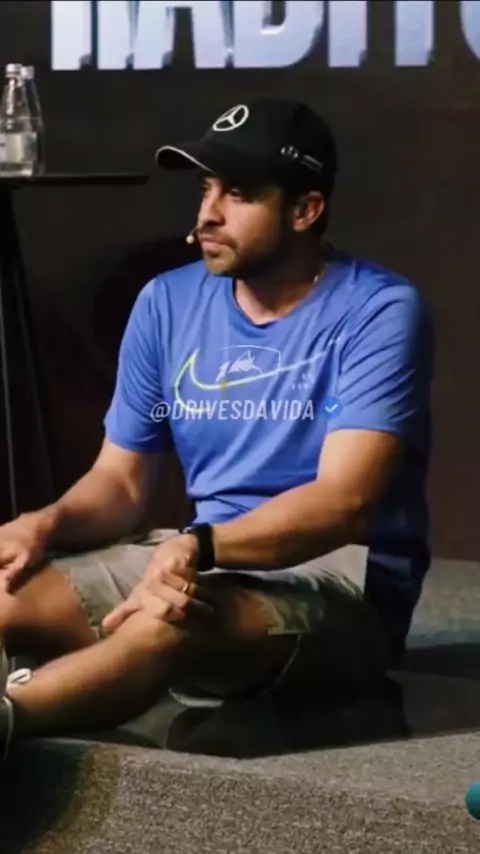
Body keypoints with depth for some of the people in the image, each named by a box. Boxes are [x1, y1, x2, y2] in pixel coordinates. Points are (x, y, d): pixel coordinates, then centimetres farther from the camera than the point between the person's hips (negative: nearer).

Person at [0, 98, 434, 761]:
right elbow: (122, 479, 12)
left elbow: (344, 502, -22)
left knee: (165, 624, -37)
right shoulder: (168, 303, 7)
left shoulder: (379, 311, -11)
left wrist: (199, 546, -37)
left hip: (340, 585, -6)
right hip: (202, 564, 7)